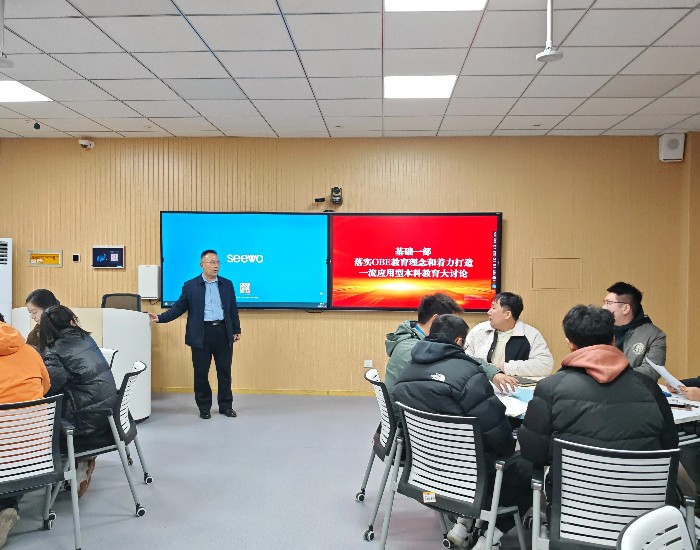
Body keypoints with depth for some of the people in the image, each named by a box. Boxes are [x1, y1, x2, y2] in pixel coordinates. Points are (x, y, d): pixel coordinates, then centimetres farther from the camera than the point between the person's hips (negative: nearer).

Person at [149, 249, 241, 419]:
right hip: (201, 335, -2)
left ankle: (226, 405, 20)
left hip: (223, 333, 2)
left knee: (224, 371, 7)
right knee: (201, 373, 5)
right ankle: (204, 407, 19)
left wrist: (237, 330, 9)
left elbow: (233, 310, 11)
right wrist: (160, 318, -8)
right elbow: (178, 308, 2)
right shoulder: (190, 286, 3)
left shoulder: (227, 284, 9)